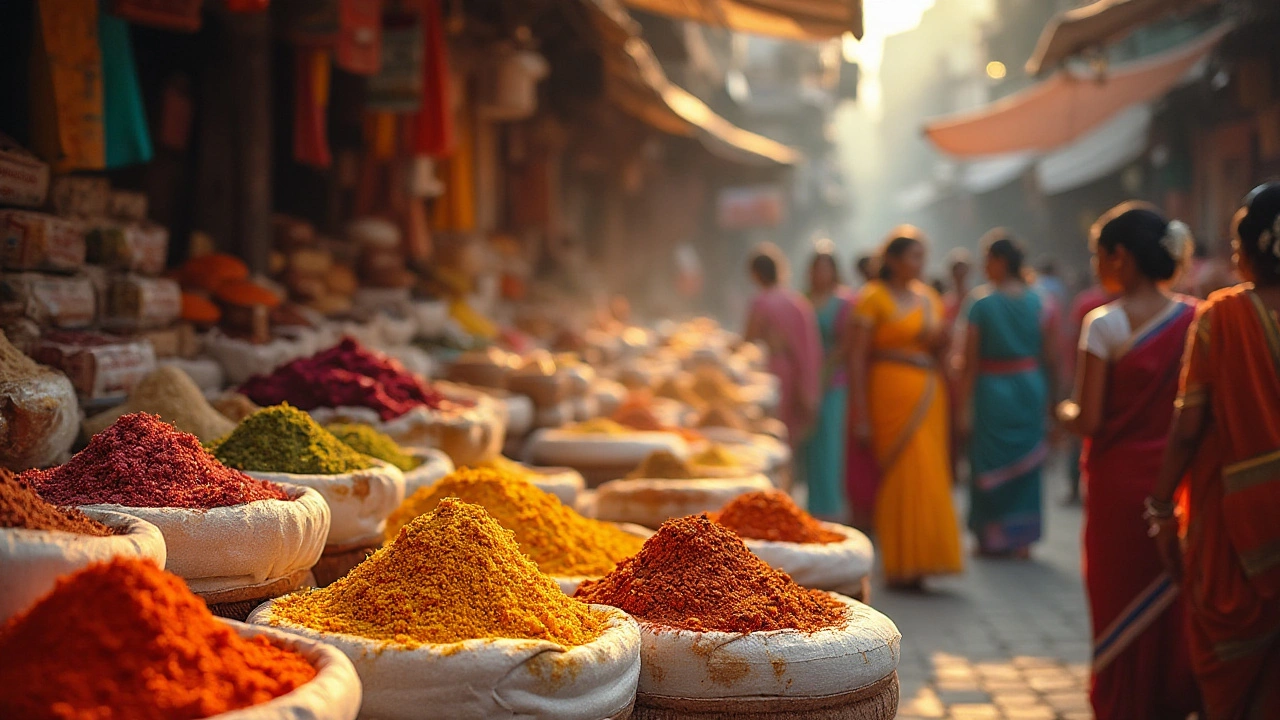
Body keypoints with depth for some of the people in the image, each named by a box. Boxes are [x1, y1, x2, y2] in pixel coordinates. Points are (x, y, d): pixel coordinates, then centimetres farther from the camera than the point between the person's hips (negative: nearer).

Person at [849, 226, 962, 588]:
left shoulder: (929, 298, 15)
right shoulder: (874, 298, -2)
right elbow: (858, 358, -6)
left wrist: (940, 340, -3)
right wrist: (862, 417, -11)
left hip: (929, 393, 6)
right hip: (893, 391, -6)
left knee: (930, 475, 3)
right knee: (905, 475, -8)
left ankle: (920, 561, 14)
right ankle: (904, 565, 0)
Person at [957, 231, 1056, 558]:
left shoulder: (981, 302, -11)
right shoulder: (1036, 301, 0)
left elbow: (970, 362, -11)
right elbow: (1050, 358, 2)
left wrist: (963, 407, -6)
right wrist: (1047, 400, 14)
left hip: (993, 389, -3)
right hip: (1031, 389, 3)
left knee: (990, 463, 9)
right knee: (1025, 465, 11)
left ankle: (991, 537, 15)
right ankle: (1021, 539, 16)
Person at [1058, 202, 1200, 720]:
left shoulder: (1105, 324, -14)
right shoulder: (1194, 318, -1)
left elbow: (1089, 421, -15)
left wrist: (1064, 411, 5)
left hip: (1120, 478, -4)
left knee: (1120, 601, 10)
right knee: (1173, 599, 16)